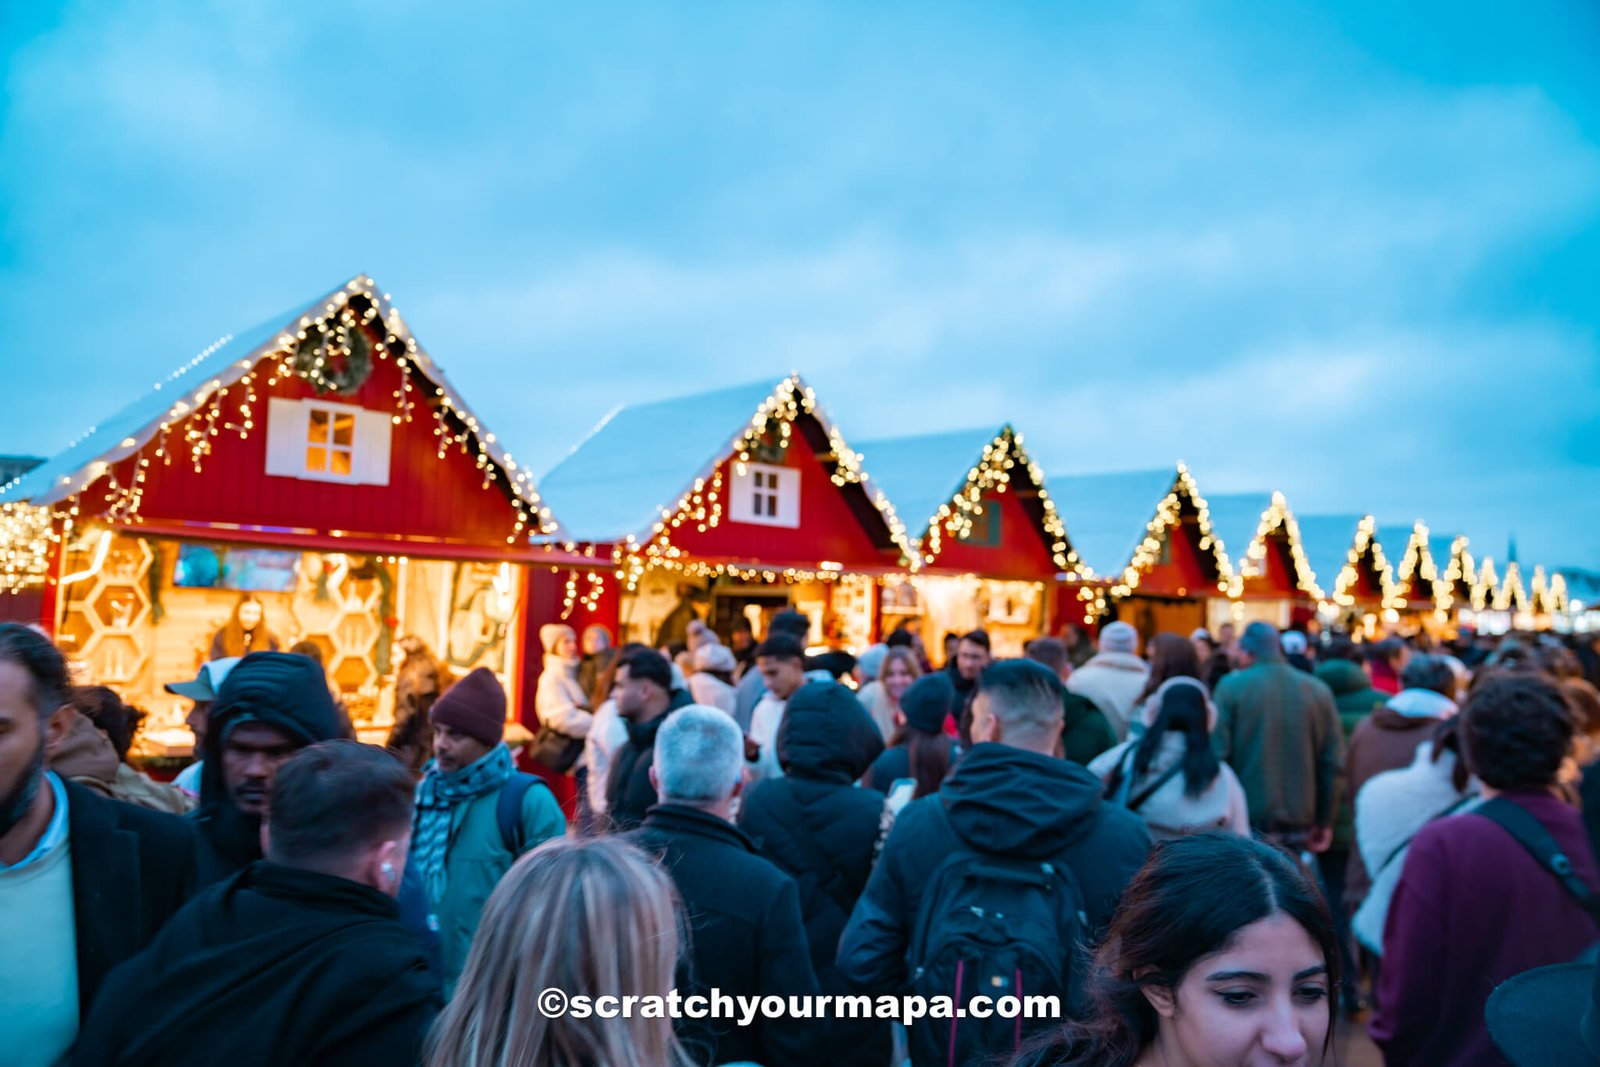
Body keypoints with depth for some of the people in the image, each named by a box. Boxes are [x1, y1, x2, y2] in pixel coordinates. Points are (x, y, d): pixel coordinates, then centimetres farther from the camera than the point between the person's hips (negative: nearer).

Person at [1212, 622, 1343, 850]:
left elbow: (1217, 754, -10)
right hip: (1298, 824, 3)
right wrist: (1324, 822, 11)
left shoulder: (1231, 687, -7)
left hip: (1244, 822, -3)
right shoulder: (1318, 691, 4)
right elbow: (1333, 763, 3)